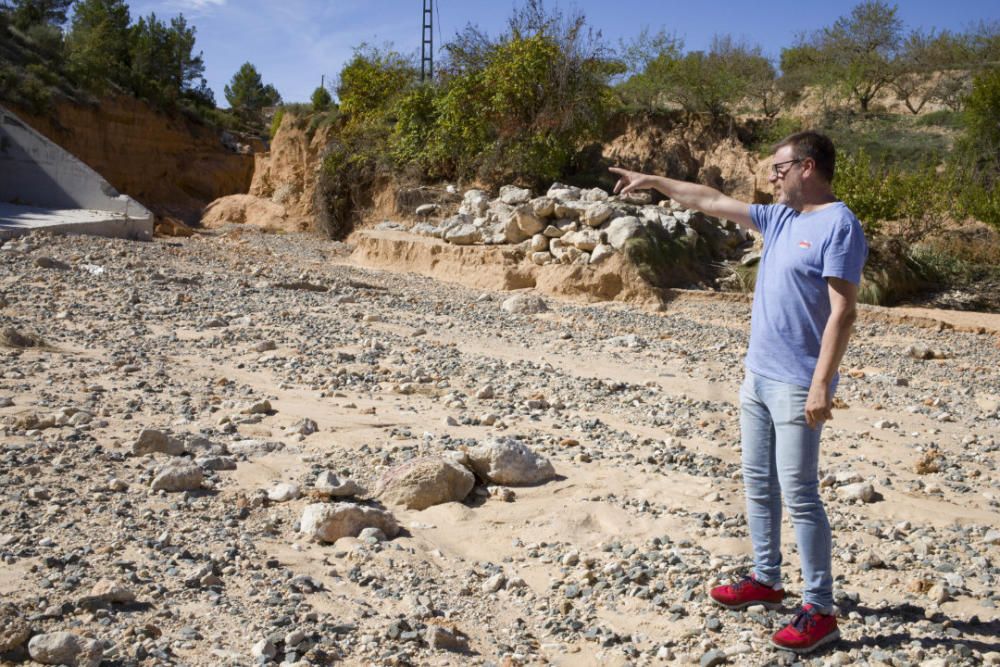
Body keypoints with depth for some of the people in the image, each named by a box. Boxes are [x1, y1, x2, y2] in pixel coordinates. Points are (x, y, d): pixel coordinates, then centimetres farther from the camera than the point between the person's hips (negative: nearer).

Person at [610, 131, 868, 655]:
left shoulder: (839, 226, -13)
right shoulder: (779, 218, 12)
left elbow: (842, 312, -19)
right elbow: (711, 201, 22)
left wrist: (821, 386, -23)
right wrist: (652, 181, 26)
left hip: (796, 386, -9)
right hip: (757, 377, 9)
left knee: (799, 495, -5)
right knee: (758, 485, 15)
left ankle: (820, 610, 6)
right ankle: (766, 580, 29)